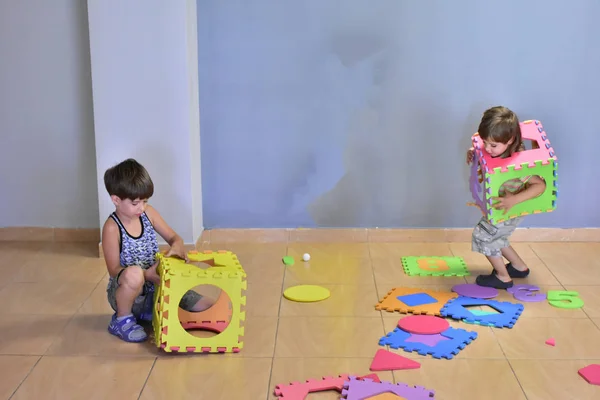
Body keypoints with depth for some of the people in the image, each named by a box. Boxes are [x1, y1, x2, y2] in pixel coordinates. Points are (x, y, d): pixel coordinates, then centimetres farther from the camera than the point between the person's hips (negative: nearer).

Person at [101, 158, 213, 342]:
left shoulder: (148, 213, -3)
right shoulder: (112, 228, -19)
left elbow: (174, 237, 5)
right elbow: (114, 269, -18)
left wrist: (177, 246, -20)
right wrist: (146, 275, -32)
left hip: (155, 286, 6)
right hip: (125, 291, -6)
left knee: (207, 307, -5)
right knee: (134, 274, -43)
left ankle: (148, 310, 12)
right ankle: (122, 319, -12)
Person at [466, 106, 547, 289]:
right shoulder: (497, 151, -15)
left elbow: (540, 185, -39)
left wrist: (513, 200, -48)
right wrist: (472, 154, -13)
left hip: (511, 210, -8)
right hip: (499, 207, 9)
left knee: (482, 235, 0)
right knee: (493, 237, 23)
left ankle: (503, 278, 15)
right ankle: (519, 267, 41)